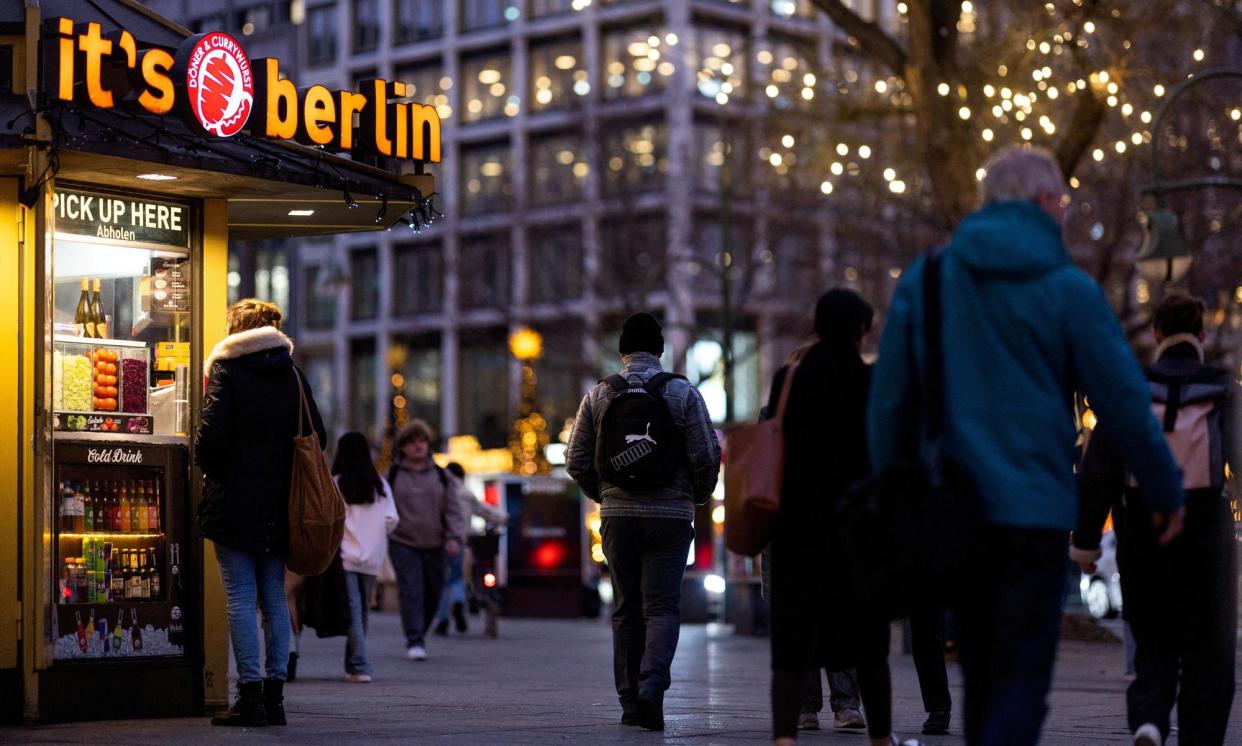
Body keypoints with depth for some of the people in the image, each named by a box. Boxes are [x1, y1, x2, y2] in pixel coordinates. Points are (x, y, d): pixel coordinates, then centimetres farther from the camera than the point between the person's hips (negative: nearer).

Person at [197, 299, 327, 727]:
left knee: (241, 599, -4)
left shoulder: (227, 370, -5)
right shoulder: (291, 373, 10)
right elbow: (316, 434, 9)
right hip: (279, 506, 5)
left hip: (235, 500, -5)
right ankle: (273, 696, 9)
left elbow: (212, 433, -13)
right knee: (275, 599, 8)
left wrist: (209, 470, 4)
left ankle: (251, 696, -7)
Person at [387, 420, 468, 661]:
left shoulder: (441, 476, 8)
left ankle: (419, 634, 26)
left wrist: (454, 537, -7)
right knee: (411, 592, -14)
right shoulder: (393, 475, 4)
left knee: (432, 593, 7)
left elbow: (453, 508, 5)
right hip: (403, 543, -3)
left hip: (434, 545, 3)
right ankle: (414, 641, -16)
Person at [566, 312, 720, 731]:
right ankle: (652, 685, -23)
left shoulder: (598, 396, 4)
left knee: (626, 608, 11)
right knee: (662, 607, -2)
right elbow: (707, 456, -6)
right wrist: (698, 495, 13)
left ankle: (630, 701, 12)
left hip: (617, 516, 2)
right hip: (670, 516, -2)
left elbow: (576, 461, 3)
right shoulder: (682, 393, -2)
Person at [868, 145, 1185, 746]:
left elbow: (888, 400, 7)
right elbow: (1124, 404, -2)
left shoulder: (921, 280, 7)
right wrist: (1166, 491, 11)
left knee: (981, 680, 17)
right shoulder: (1069, 291, -3)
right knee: (1020, 686, -3)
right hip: (1034, 514, -4)